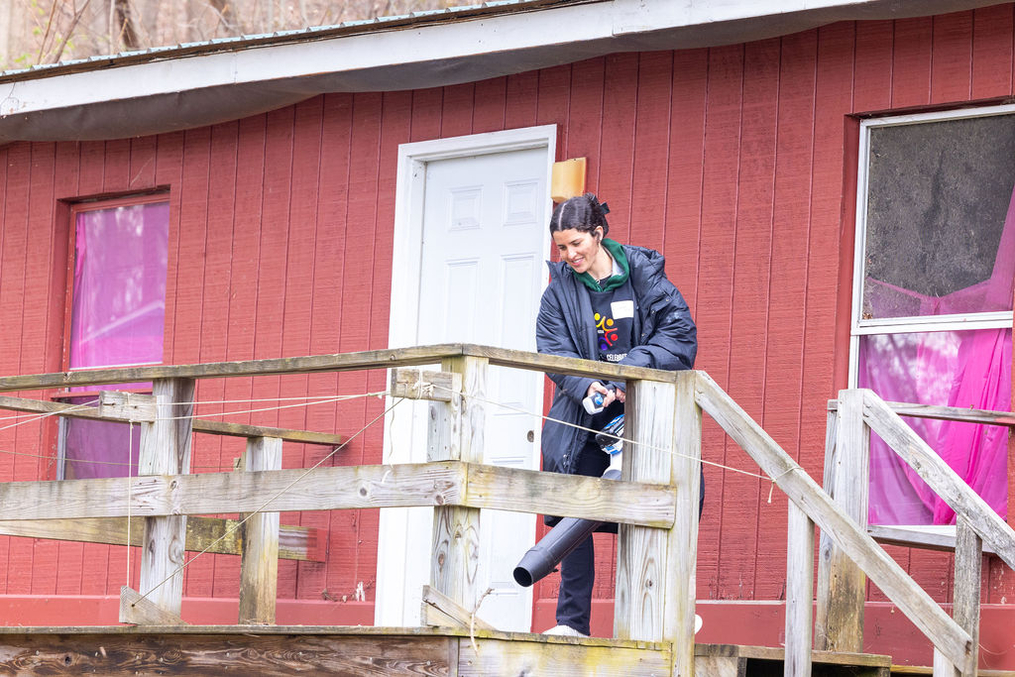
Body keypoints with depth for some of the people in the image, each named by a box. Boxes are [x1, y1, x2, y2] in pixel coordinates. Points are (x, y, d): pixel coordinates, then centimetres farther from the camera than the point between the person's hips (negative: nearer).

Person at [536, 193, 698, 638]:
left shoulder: (643, 274, -2)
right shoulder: (560, 290, 4)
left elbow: (681, 334, -7)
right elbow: (553, 351, -4)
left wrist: (631, 369, -19)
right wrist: (586, 385, -23)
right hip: (586, 418, 2)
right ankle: (572, 621, 3)